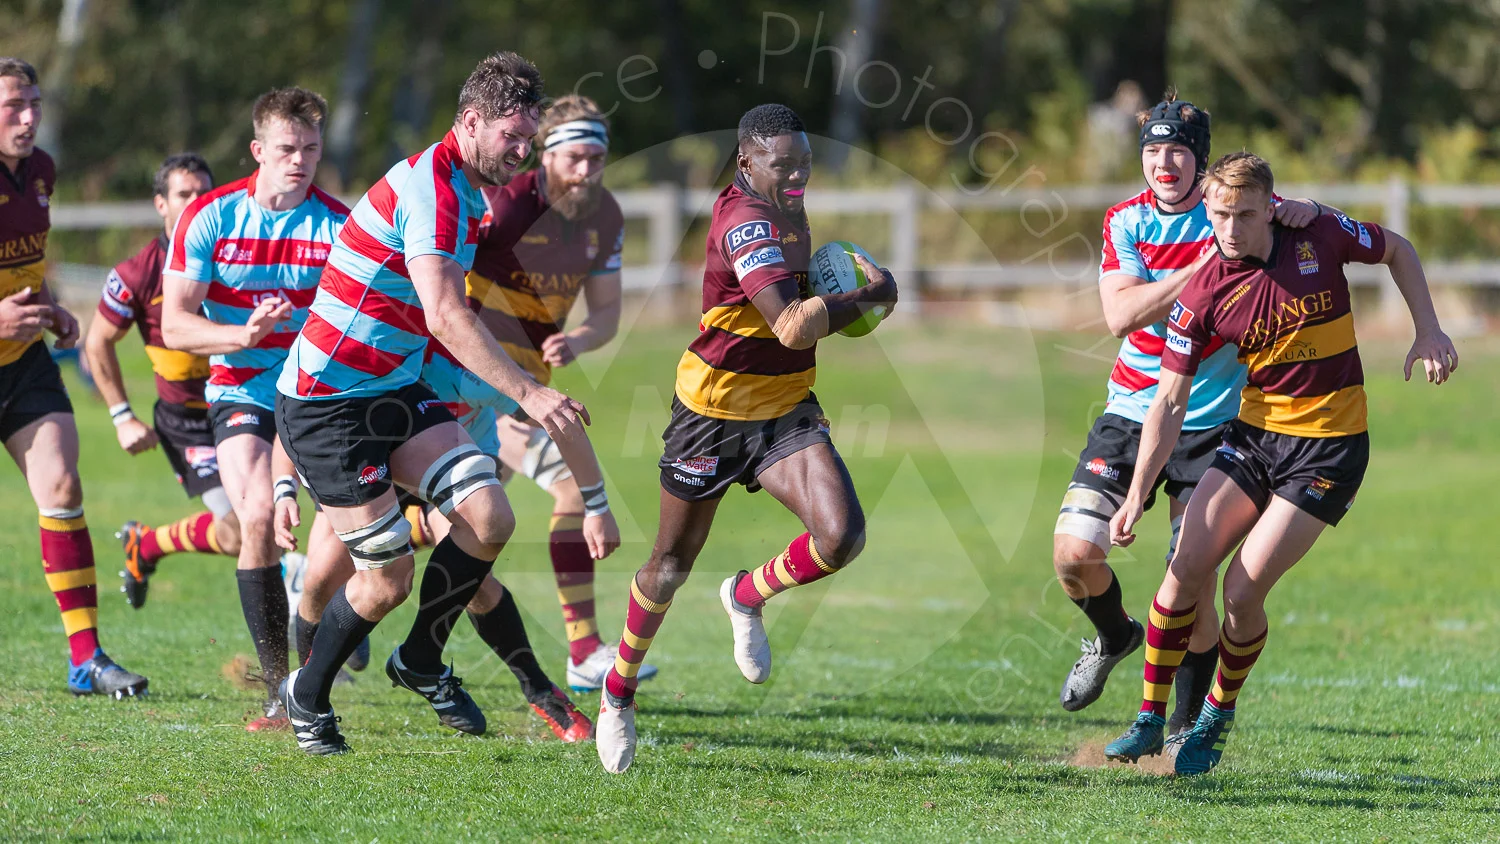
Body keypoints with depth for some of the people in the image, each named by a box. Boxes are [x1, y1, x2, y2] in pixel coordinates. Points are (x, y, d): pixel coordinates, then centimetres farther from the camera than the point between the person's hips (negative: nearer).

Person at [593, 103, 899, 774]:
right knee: (672, 563, 9)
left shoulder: (780, 210, 4)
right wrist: (870, 295, -21)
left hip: (786, 413, 7)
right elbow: (794, 327, -34)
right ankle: (618, 693, 32)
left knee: (841, 535, -17)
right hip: (714, 412, -7)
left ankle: (748, 596, 14)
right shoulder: (746, 220, -24)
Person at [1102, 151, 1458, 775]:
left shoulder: (1319, 237, -12)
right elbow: (1170, 402, -8)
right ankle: (1151, 717, 6)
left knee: (1243, 592, -10)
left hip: (1329, 444, -2)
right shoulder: (1203, 295, -10)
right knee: (1184, 570, -10)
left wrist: (1428, 330, 0)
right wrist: (1137, 495, -15)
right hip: (1253, 434, 2)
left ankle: (1218, 717, 14)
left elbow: (1397, 250, 9)